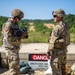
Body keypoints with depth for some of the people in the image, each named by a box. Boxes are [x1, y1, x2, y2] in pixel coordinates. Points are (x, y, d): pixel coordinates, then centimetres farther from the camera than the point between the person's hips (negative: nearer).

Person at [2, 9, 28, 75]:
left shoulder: (15, 24, 11)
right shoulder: (8, 25, -18)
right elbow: (9, 39, -24)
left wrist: (23, 35, 0)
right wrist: (21, 36, -21)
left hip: (15, 48, 10)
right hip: (11, 49, -10)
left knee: (16, 67, 19)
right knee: (14, 68, -4)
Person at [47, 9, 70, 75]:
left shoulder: (57, 27, -20)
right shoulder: (66, 26, 8)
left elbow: (53, 41, -20)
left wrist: (48, 52, -12)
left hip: (57, 51, -9)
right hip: (64, 50, 9)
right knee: (62, 70, 19)